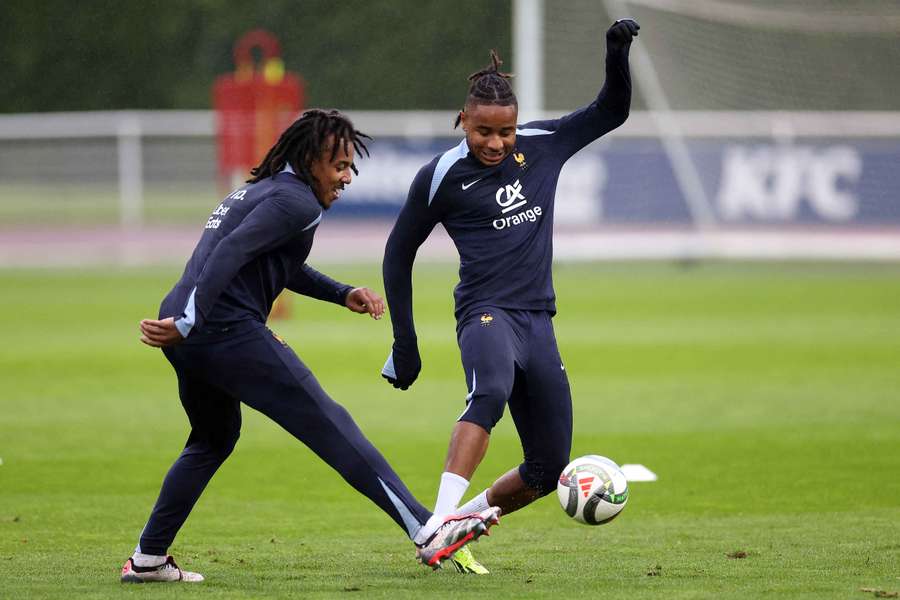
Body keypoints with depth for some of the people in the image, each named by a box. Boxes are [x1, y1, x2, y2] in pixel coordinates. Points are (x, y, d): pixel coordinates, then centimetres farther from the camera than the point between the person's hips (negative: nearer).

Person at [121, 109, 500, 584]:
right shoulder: (296, 201, -6)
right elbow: (230, 254, -20)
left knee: (214, 439, 29)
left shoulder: (263, 190, 26)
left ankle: (147, 559, 28)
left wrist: (343, 295, 29)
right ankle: (427, 533, -16)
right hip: (228, 331, -10)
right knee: (331, 427, -11)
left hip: (187, 334, 10)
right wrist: (188, 323, -27)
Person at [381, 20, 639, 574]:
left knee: (549, 469, 4)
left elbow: (612, 112, 19)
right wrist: (404, 342, 6)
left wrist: (618, 54, 0)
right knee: (490, 393, -39)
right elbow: (399, 255, 7)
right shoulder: (442, 175, -3)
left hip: (538, 322, 6)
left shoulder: (542, 145, 7)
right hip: (486, 314, -6)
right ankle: (439, 524, -47)